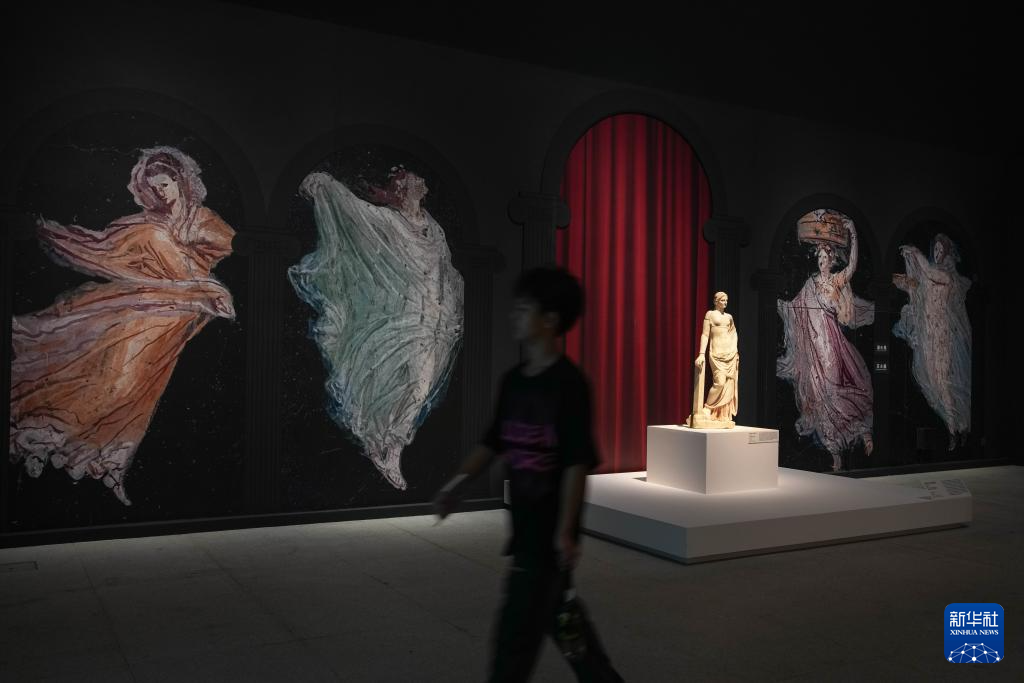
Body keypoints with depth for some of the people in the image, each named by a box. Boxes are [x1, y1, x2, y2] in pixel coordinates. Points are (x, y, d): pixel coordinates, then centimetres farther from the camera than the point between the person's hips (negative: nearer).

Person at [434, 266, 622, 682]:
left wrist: (565, 531, -20)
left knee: (517, 631, -1)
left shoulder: (568, 383, -15)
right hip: (526, 522, 8)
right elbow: (494, 442, 15)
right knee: (560, 616, 19)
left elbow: (577, 462, -18)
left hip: (550, 529, -8)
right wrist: (460, 482, 7)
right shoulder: (513, 381, 8)